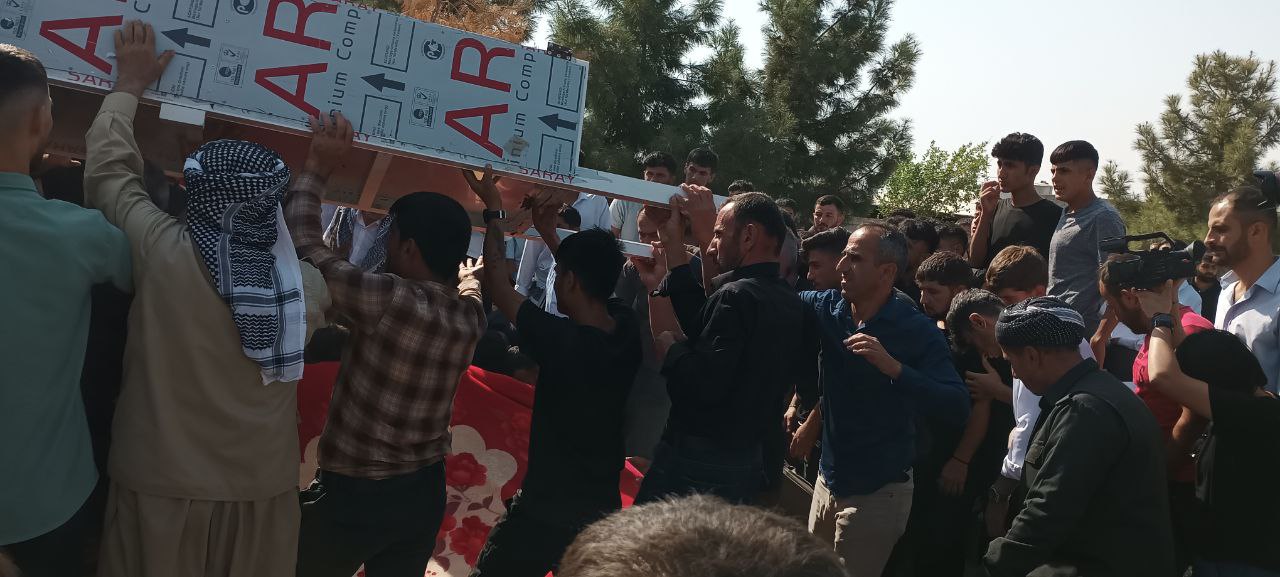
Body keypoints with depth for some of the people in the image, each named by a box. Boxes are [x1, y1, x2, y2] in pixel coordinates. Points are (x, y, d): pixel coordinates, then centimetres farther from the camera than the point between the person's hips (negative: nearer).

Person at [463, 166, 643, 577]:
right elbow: (591, 280, 14)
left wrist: (493, 213, -3)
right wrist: (548, 231, 21)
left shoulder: (563, 342, -25)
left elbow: (497, 287, -13)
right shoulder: (626, 330, -7)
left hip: (546, 510, -6)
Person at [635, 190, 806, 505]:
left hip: (697, 462, -9)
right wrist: (675, 254, 12)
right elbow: (705, 323, 9)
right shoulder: (789, 300, 7)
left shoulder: (735, 296, -19)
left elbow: (704, 386, -27)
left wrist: (670, 347, -9)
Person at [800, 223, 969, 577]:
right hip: (828, 480, 5)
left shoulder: (917, 330, -15)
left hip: (879, 491, -5)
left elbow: (958, 408, -23)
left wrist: (894, 367, -35)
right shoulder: (827, 308, -1)